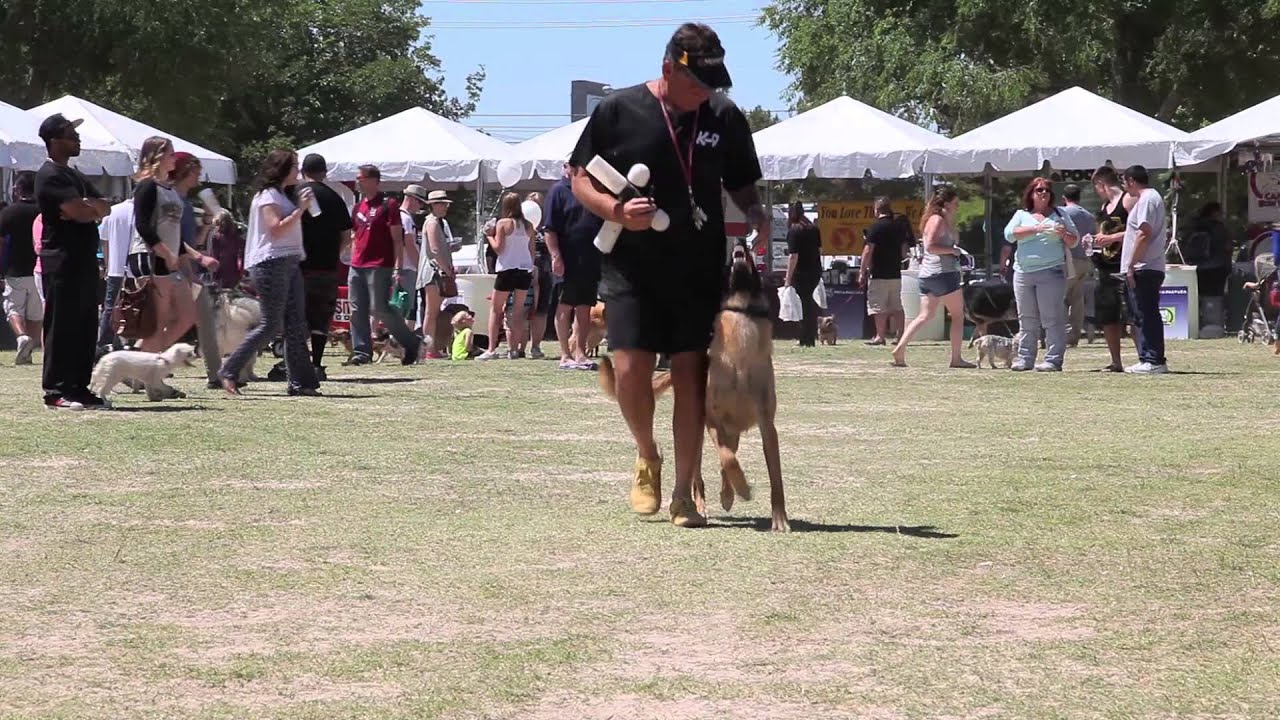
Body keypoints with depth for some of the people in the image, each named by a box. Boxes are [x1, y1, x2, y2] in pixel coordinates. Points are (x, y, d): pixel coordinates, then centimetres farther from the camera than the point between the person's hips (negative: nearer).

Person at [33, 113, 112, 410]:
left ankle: (79, 387, 13)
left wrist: (87, 207, -8)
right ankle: (55, 390, -7)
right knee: (62, 326, -8)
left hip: (84, 260, 9)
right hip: (62, 260, -9)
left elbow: (104, 208, 14)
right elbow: (78, 211, -21)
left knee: (86, 326, 9)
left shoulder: (75, 176, 21)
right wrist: (93, 207, 1)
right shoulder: (50, 175, -10)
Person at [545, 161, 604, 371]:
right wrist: (555, 256, -18)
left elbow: (603, 223, 21)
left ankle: (580, 353, 12)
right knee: (565, 307, 0)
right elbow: (550, 229, -9)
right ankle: (565, 355, 2)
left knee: (585, 307, 8)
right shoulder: (559, 190, -3)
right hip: (568, 260, -6)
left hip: (591, 259, 6)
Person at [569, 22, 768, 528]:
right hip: (632, 269, -1)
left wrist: (756, 216, -5)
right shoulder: (618, 112, -3)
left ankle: (683, 494, 6)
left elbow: (741, 184, 17)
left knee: (690, 375, -1)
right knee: (630, 371, -11)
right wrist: (617, 211, -16)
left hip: (701, 271, 2)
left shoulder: (725, 117, 4)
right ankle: (647, 457, 18)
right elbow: (581, 180, 3)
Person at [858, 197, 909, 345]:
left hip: (879, 274, -6)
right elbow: (904, 249, 16)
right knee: (897, 306, 10)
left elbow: (868, 250, -14)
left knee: (878, 306, -2)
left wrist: (862, 272, -10)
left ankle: (880, 336, -4)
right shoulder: (899, 226, 9)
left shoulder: (876, 227, -11)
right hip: (896, 273, 6)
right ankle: (900, 335, 9)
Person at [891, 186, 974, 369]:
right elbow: (930, 246, -20)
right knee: (958, 314, 2)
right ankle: (956, 358, 3)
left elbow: (954, 239, 22)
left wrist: (951, 220, 12)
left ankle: (900, 349, -6)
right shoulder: (938, 220, -11)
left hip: (928, 273, 9)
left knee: (925, 315, 6)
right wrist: (952, 250, -13)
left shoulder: (939, 220, 19)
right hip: (943, 272, -9)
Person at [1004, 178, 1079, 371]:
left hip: (1051, 272, -3)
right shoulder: (1021, 215, 13)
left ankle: (1053, 360, -9)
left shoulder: (1059, 215, 11)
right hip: (1023, 273, 3)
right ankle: (1025, 358, 11)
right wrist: (1034, 229, -15)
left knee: (1052, 319, -8)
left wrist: (1064, 234, -12)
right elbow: (1009, 234, -4)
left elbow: (1073, 241, 11)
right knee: (1027, 320, 7)